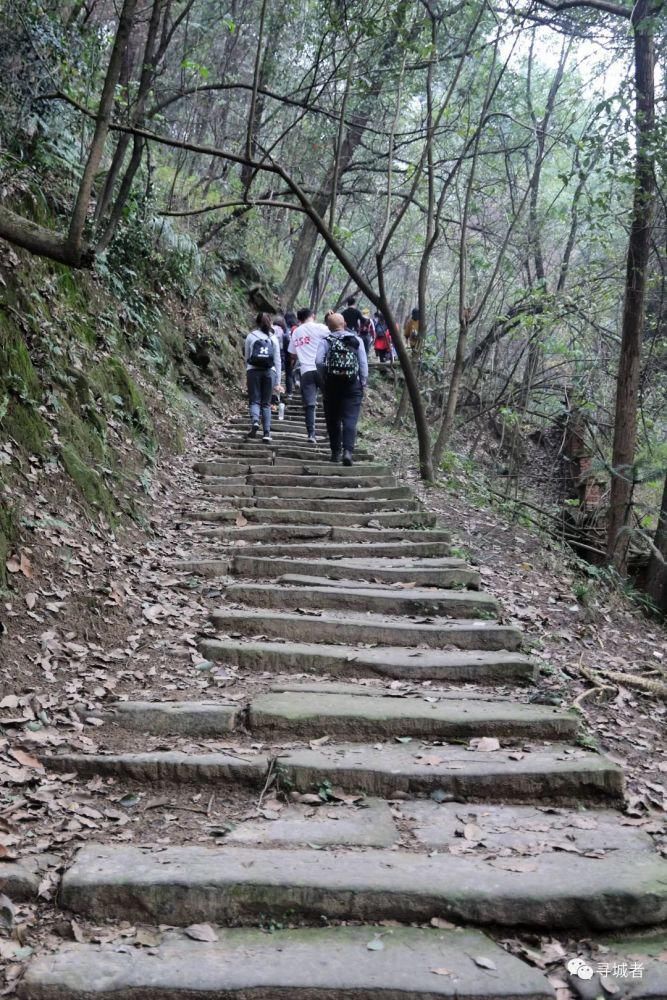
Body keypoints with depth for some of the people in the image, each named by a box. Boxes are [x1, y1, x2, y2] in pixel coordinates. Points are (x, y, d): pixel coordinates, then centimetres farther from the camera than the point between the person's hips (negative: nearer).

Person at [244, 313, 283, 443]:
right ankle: (267, 433, 4)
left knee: (254, 401, 4)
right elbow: (277, 361, 6)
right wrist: (278, 382, 10)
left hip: (253, 371, -1)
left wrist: (247, 373, 18)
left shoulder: (250, 337, 3)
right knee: (266, 403, 8)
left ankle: (254, 421, -24)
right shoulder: (273, 338, 6)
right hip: (269, 372, 1)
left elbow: (246, 357, 5)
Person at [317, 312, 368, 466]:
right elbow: (364, 363, 2)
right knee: (350, 420, -4)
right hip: (353, 385, 0)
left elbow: (319, 361, -12)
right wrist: (363, 383, 8)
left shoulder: (325, 341, 0)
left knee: (333, 420, 11)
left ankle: (335, 453, 15)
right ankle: (348, 451, -19)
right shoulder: (357, 340, 5)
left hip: (332, 384, 0)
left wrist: (323, 380, 0)